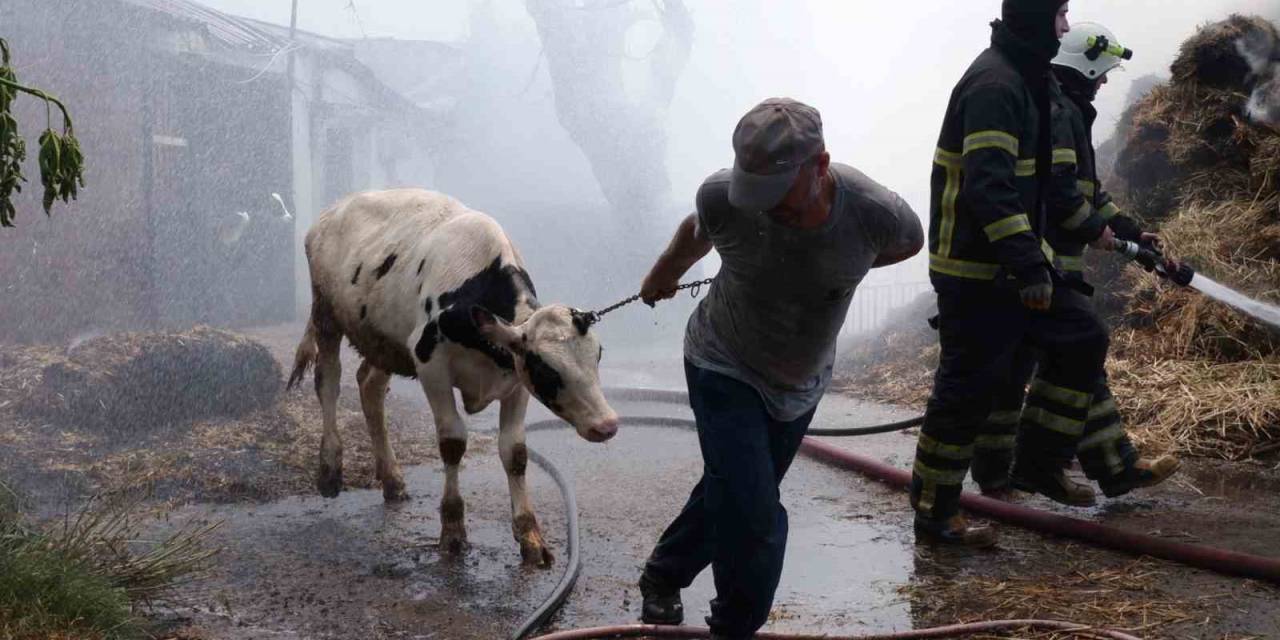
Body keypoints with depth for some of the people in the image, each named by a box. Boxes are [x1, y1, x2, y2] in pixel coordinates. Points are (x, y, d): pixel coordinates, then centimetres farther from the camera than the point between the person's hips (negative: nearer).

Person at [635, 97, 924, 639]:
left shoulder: (876, 213, -28)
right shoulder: (723, 197, -28)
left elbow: (911, 241, -1)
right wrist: (662, 277, 18)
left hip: (801, 380, 3)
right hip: (725, 368, -3)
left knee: (729, 489, 20)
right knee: (755, 516, -15)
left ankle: (663, 577, 46)